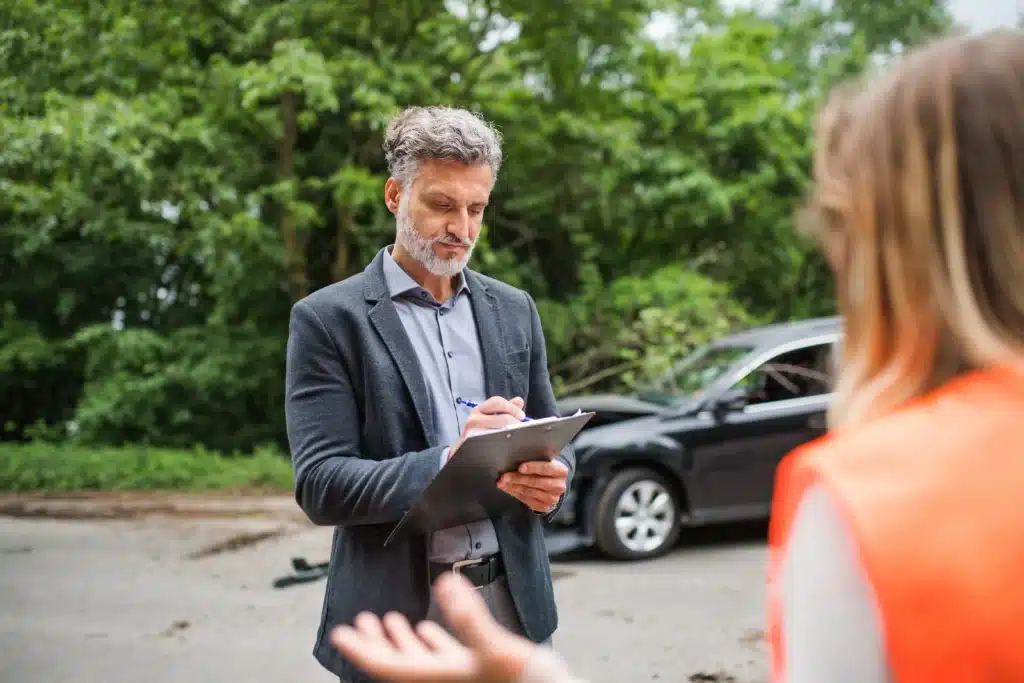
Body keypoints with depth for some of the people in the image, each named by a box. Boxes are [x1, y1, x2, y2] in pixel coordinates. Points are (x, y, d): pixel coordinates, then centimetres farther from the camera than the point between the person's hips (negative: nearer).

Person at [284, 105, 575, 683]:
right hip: (399, 617, -4)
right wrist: (448, 462, -25)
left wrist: (552, 477, -11)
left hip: (516, 604, 4)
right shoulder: (328, 319, -6)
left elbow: (554, 441, 12)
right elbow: (320, 486, -12)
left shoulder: (514, 309, 8)